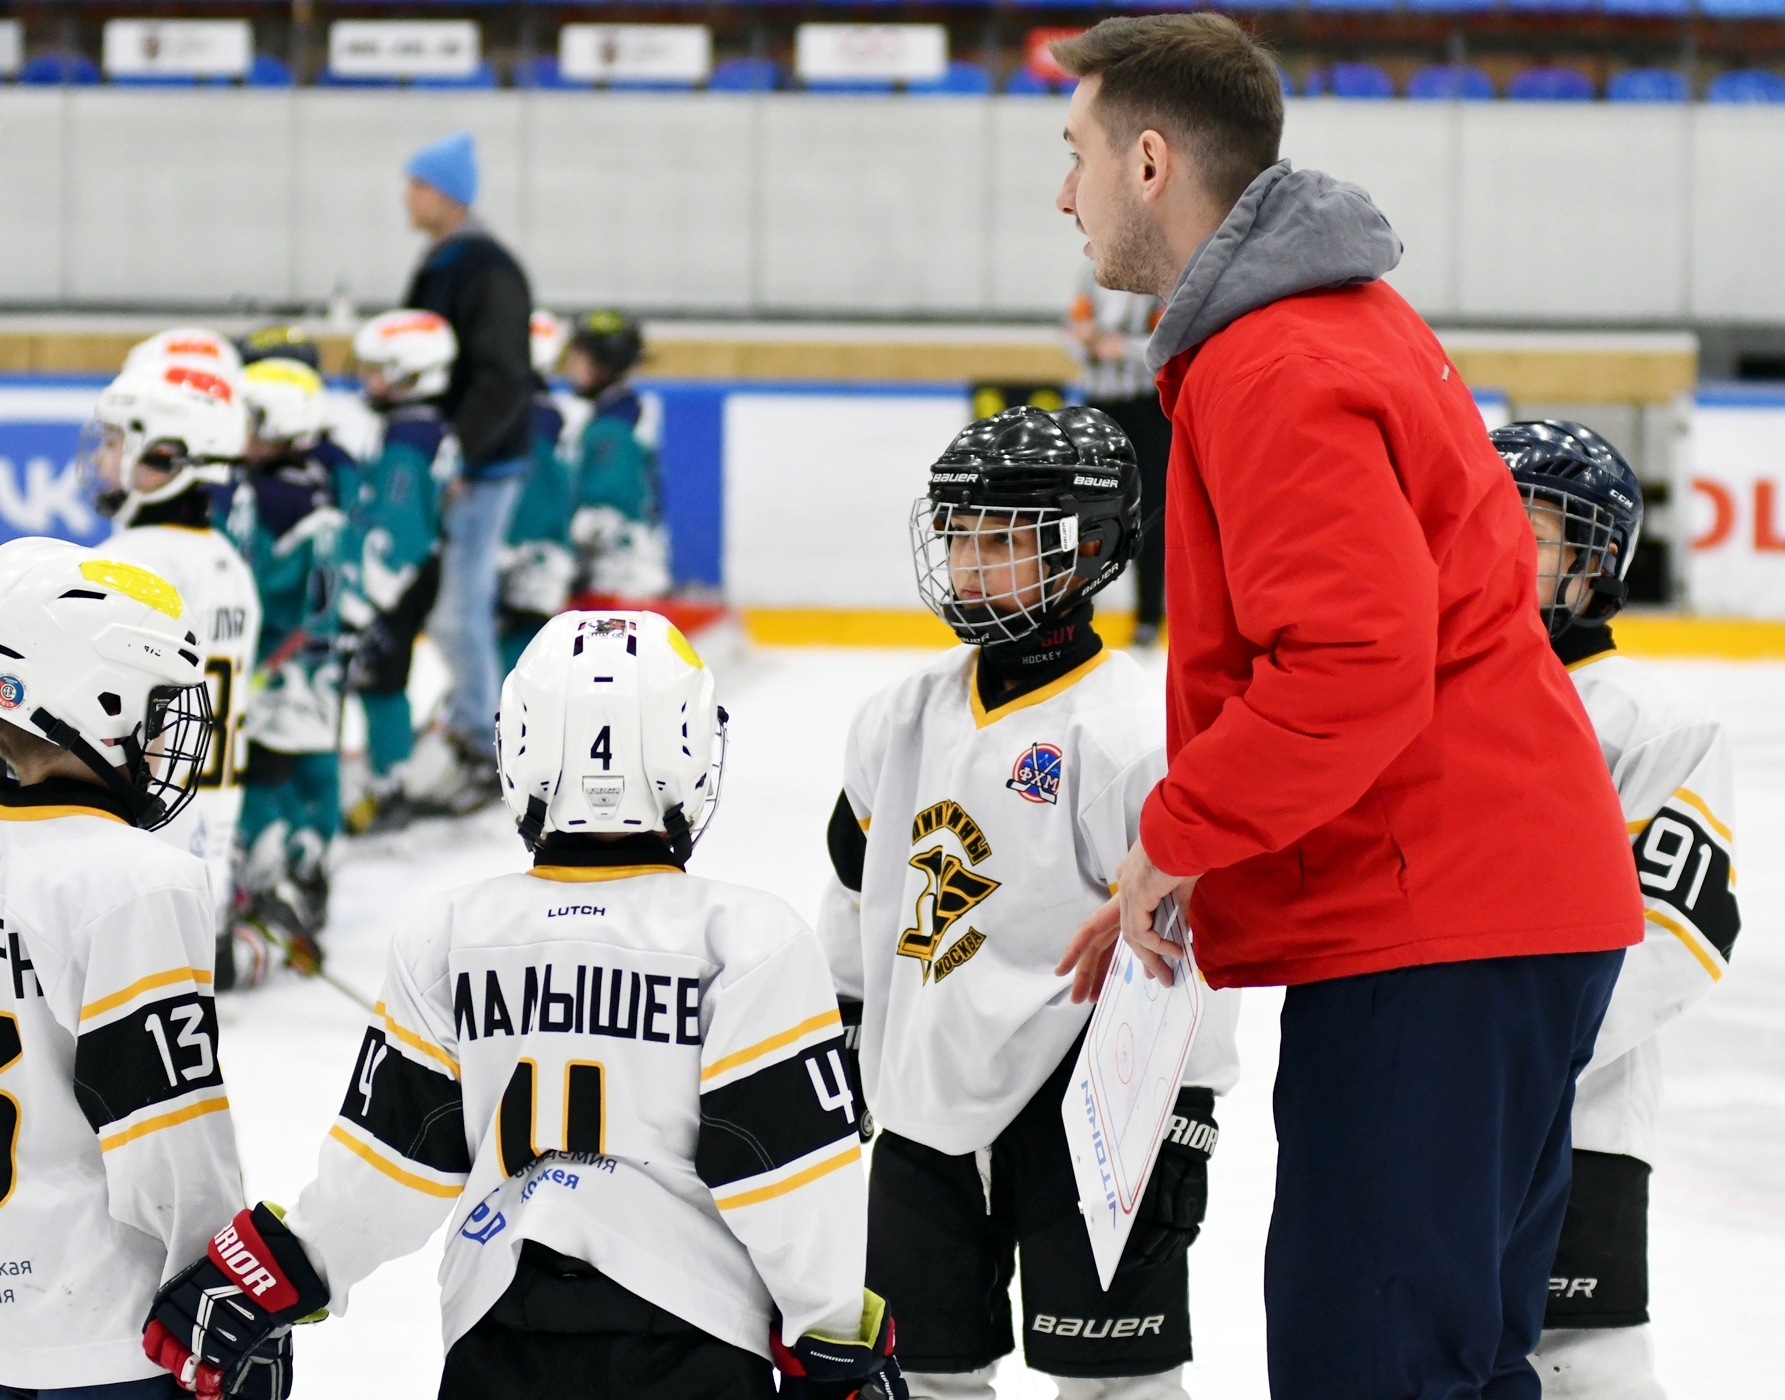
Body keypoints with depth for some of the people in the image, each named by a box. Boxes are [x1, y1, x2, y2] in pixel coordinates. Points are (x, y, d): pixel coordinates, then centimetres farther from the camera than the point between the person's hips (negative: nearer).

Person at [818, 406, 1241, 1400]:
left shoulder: (1132, 733, -14)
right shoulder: (904, 721, 7)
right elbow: (859, 889, 19)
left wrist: (1183, 1119, -16)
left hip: (1077, 1094, -7)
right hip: (928, 1093, 7)